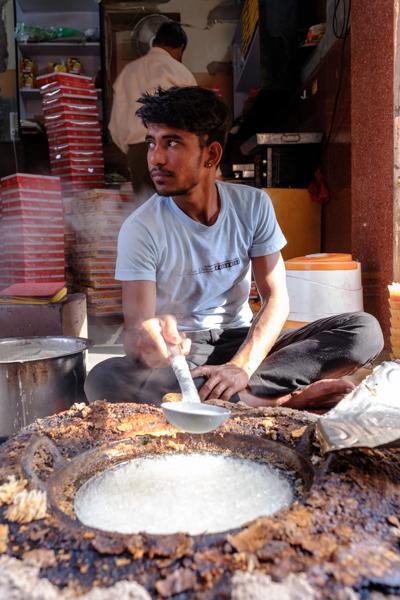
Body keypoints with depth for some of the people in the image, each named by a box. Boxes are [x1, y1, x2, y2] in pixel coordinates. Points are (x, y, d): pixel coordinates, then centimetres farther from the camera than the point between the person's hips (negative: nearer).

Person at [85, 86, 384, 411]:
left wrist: (242, 367, -22)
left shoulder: (253, 205, -3)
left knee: (365, 329, -14)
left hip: (241, 341, 2)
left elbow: (276, 298, -6)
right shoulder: (141, 229, -12)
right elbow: (135, 328, -19)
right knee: (104, 378, -35)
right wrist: (146, 340, -45)